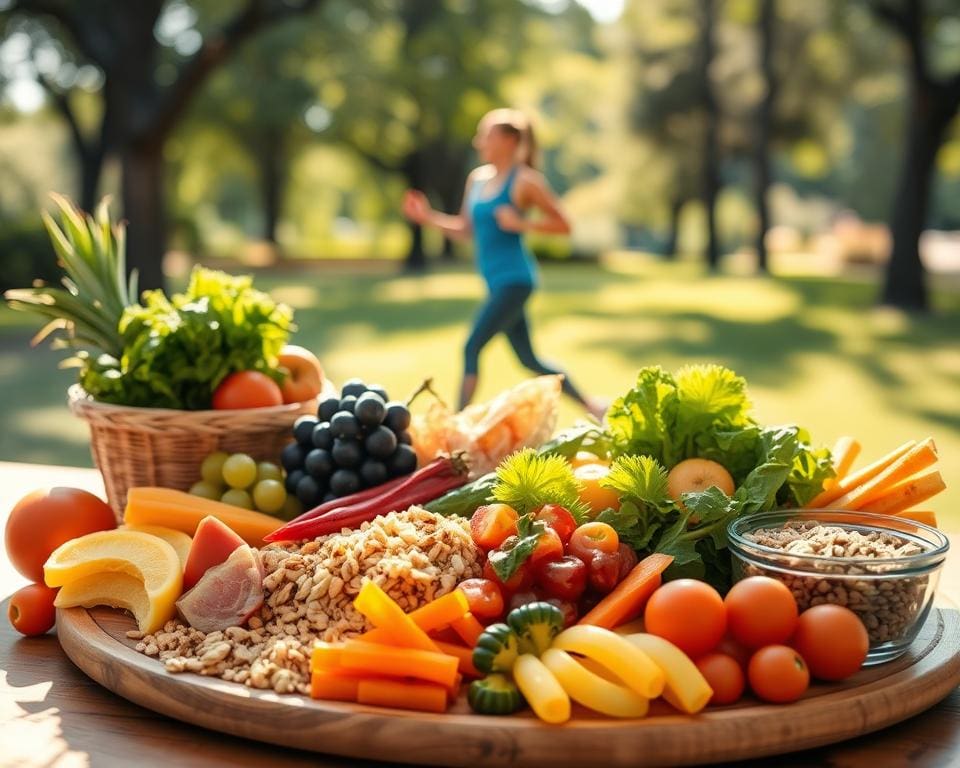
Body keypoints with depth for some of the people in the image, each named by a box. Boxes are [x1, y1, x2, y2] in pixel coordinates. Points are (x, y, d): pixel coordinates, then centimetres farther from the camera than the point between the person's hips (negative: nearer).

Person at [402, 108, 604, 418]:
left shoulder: (524, 181, -9)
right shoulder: (477, 178, 12)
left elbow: (563, 225, -8)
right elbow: (466, 230, 19)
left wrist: (520, 223, -20)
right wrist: (427, 217, 9)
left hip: (514, 279, -8)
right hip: (498, 283, 8)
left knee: (471, 348, -12)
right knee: (528, 359, 12)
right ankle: (591, 407, 22)